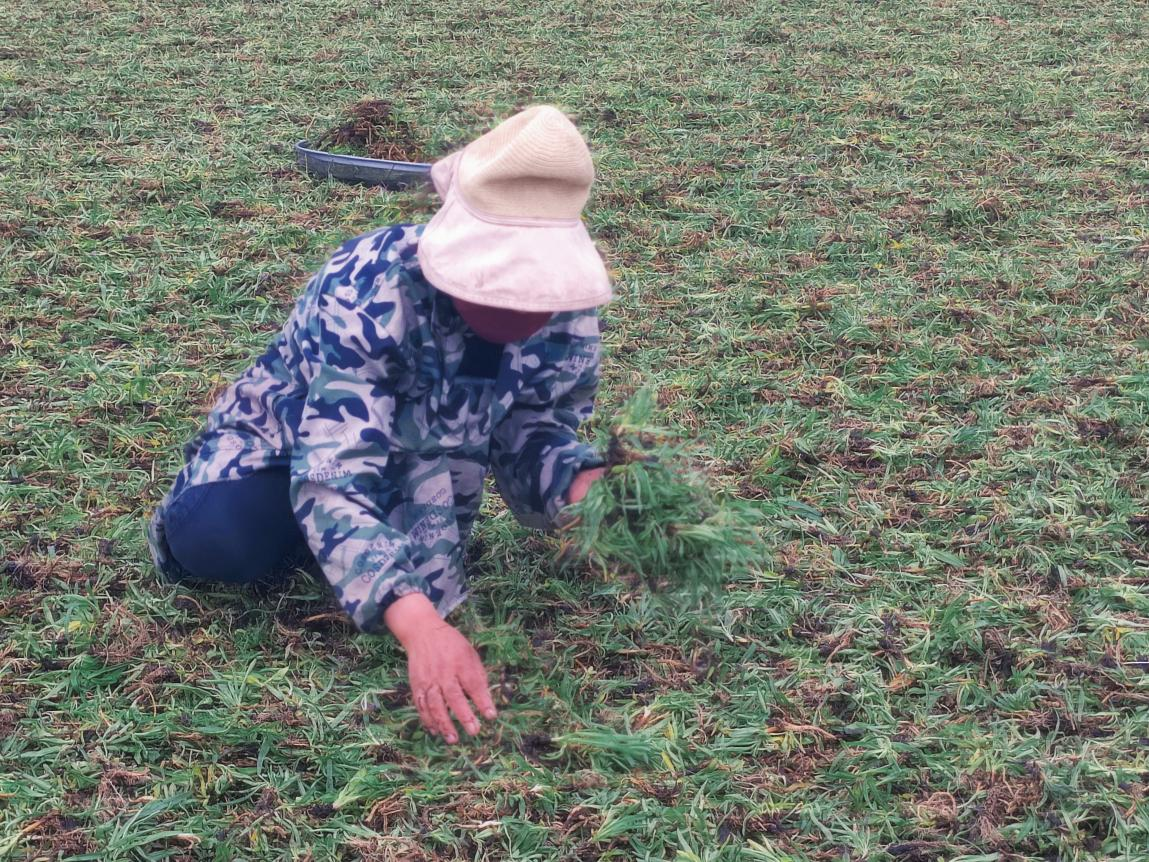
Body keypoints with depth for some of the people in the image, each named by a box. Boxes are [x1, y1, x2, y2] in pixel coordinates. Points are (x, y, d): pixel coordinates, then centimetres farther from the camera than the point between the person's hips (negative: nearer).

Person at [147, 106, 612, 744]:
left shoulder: (565, 307, -24)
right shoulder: (370, 292, -39)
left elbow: (533, 432, -12)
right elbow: (332, 480, -46)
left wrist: (592, 487, -37)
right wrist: (421, 627, -61)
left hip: (414, 466, 4)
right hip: (288, 445, -4)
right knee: (218, 538, -32)